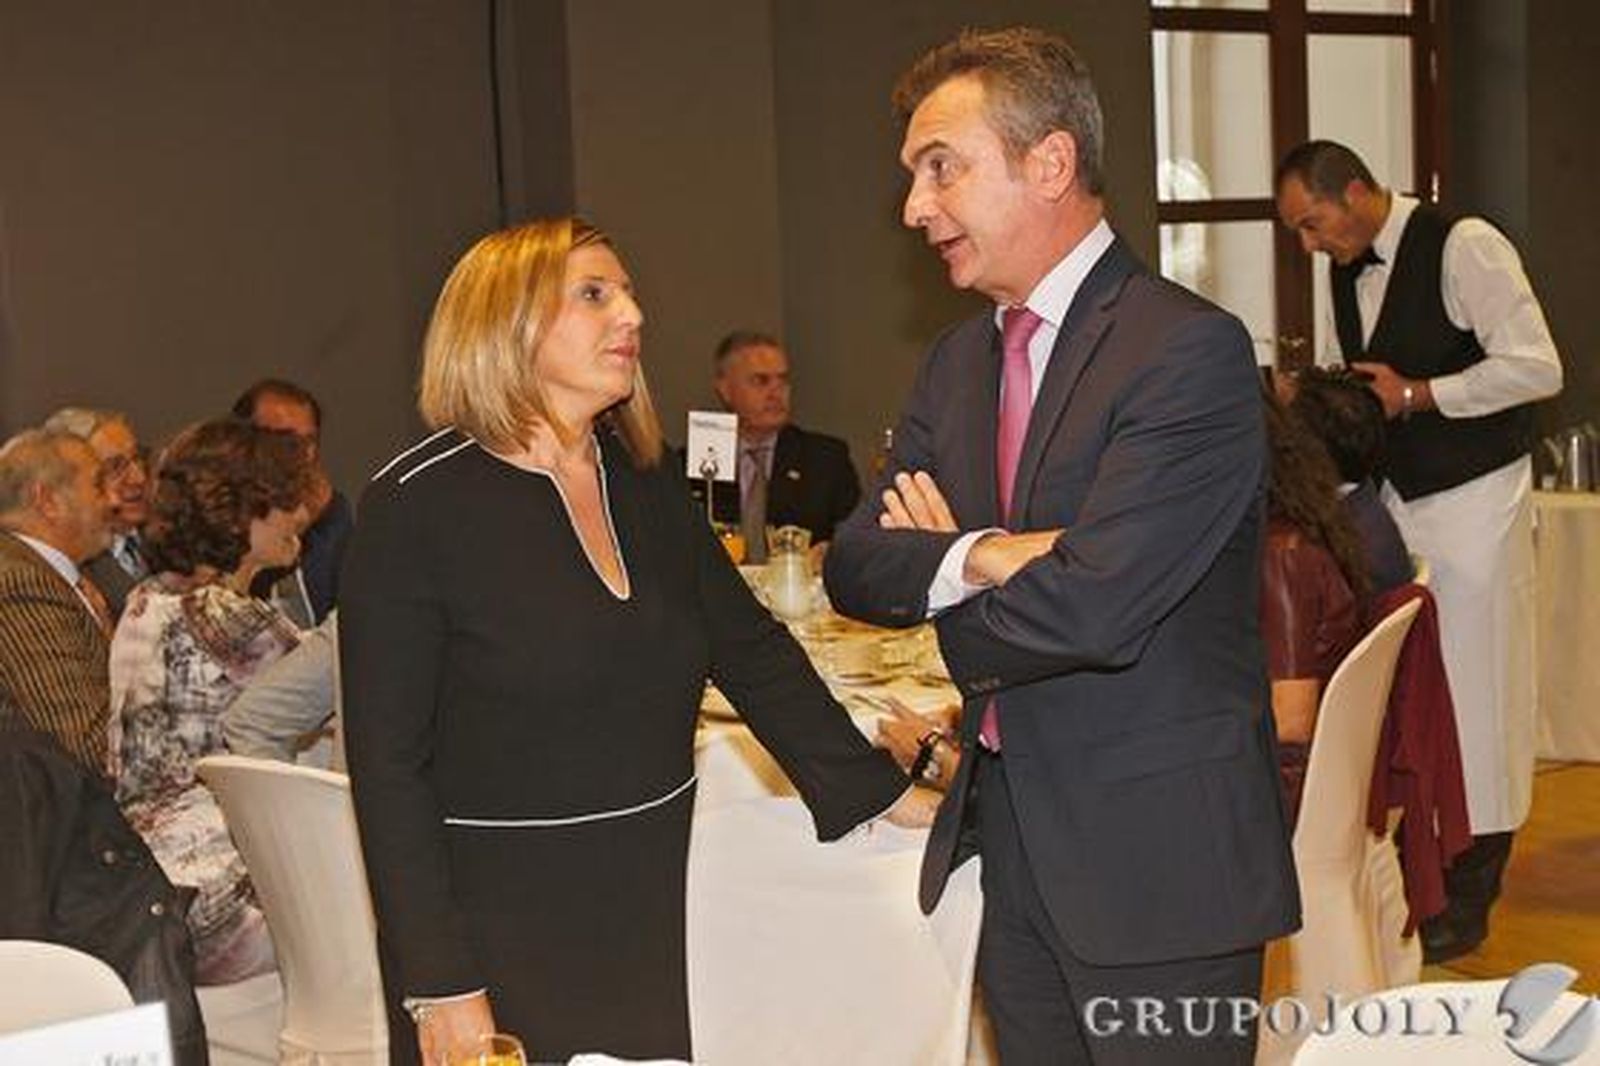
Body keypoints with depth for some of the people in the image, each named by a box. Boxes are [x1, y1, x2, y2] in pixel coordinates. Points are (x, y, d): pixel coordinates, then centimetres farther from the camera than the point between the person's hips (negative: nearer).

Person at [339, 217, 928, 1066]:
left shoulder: (645, 482, 5)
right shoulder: (416, 504, -13)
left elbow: (752, 653, 11)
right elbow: (387, 768, -14)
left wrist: (889, 796, 4)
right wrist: (440, 988, -16)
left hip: (653, 923, 6)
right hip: (497, 941, -6)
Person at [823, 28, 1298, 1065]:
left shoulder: (1191, 350, -17)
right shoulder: (958, 360, 10)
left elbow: (1091, 607, -26)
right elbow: (853, 564, 3)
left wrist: (932, 581, -7)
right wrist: (975, 559, -18)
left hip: (1159, 859, -7)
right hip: (1008, 838, 7)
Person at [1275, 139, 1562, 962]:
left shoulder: (1463, 247, -15)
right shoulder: (1345, 271, 8)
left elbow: (1537, 368, -18)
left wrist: (1416, 393, -19)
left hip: (1474, 501, -7)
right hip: (1396, 496, 7)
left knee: (1474, 682, -1)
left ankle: (1468, 897, 9)